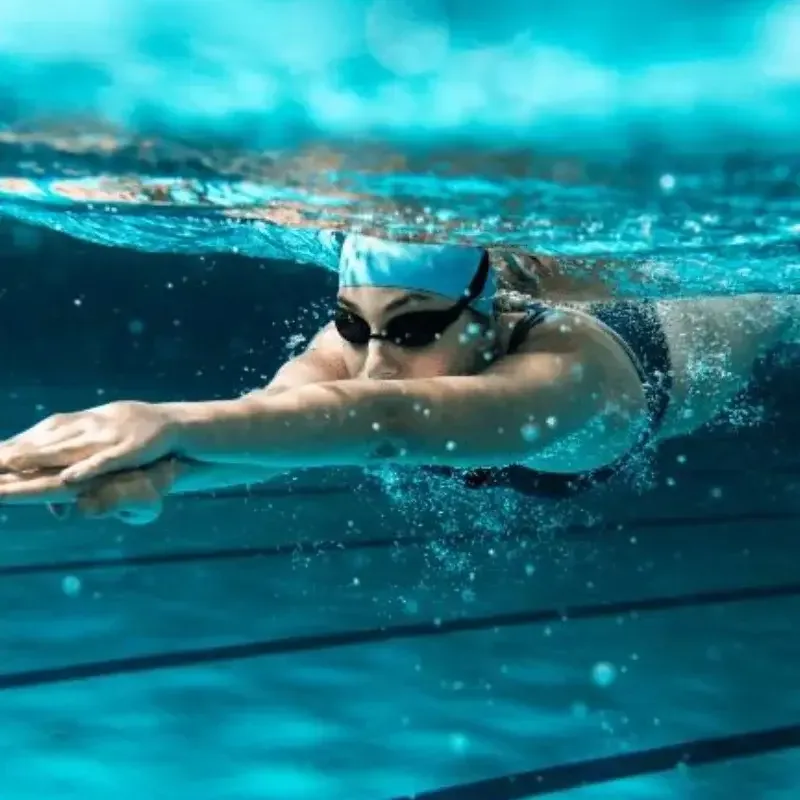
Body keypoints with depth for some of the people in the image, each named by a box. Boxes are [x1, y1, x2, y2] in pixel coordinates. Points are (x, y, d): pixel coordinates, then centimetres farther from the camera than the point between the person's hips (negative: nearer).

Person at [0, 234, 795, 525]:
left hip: (670, 355, -2)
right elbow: (274, 408, -64)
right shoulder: (359, 339, -42)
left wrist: (176, 423, -91)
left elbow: (394, 420, -77)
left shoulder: (564, 371, -57)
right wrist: (159, 466, -88)